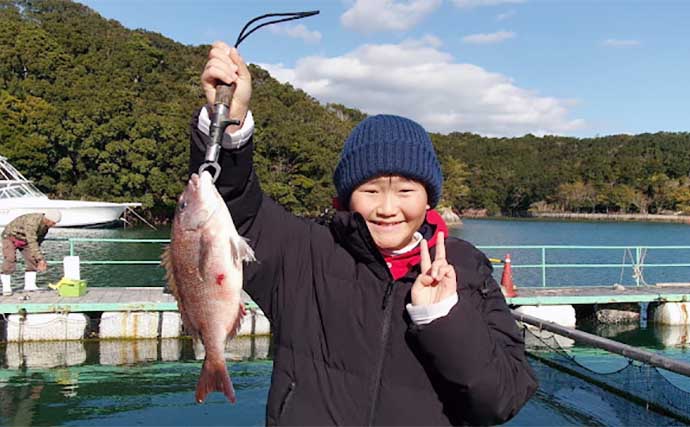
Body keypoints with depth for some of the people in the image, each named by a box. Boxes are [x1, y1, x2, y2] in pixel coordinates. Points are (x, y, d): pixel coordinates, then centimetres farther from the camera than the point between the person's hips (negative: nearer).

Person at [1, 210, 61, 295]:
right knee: (10, 262, -18)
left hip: (24, 239, 7)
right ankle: (6, 288, -9)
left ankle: (30, 285, 1)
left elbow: (39, 239, 2)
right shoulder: (31, 222, -39)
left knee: (33, 261, -4)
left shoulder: (46, 223, -12)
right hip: (10, 237, -7)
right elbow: (32, 243, -42)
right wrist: (40, 259, -46)